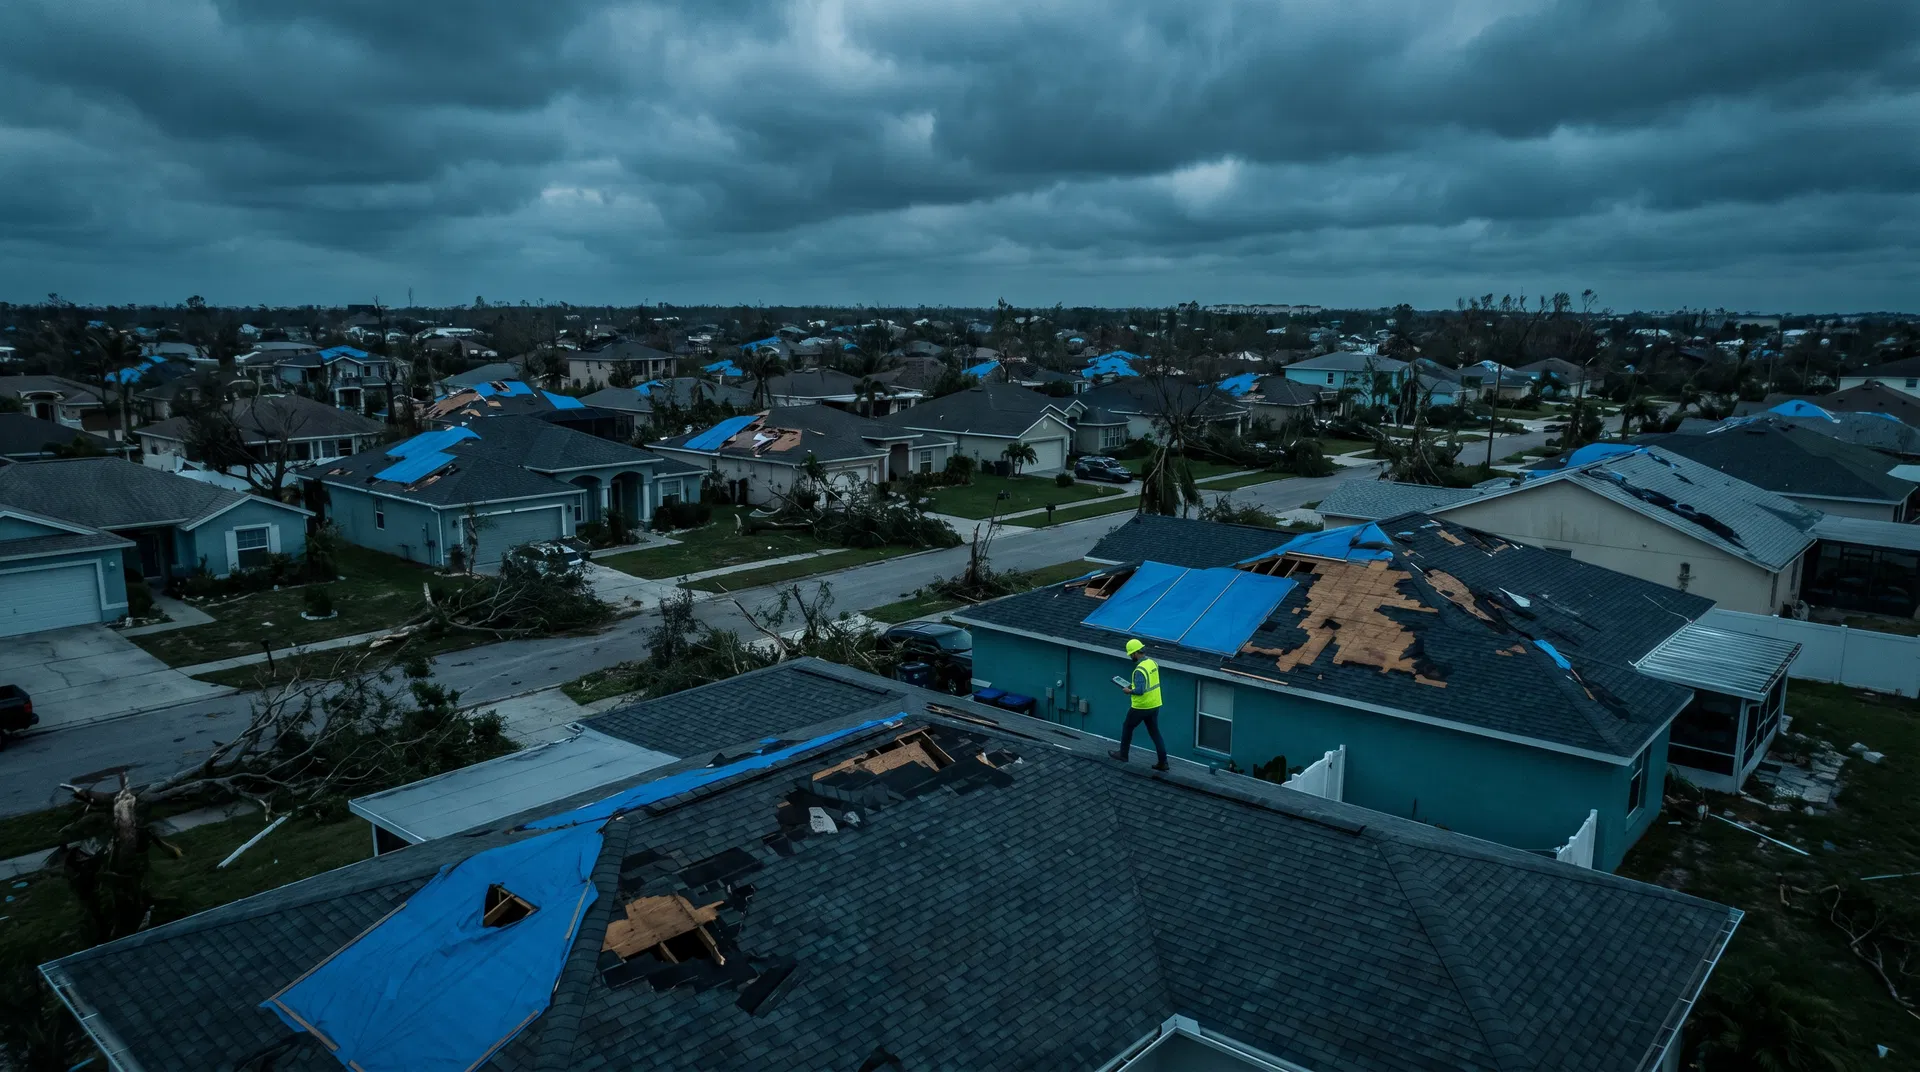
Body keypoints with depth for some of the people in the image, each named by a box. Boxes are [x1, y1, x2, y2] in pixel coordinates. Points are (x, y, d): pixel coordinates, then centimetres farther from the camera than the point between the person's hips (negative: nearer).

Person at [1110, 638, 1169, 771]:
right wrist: (1133, 685, 12)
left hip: (1141, 707, -8)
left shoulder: (1140, 669, -24)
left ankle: (1123, 754, 29)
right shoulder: (1153, 663, 4)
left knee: (1127, 727, 15)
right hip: (1154, 705, 8)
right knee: (1155, 733, 13)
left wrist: (1129, 691, -12)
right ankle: (1163, 762, 11)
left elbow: (1140, 690, -30)